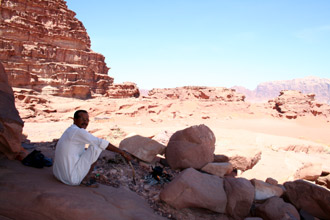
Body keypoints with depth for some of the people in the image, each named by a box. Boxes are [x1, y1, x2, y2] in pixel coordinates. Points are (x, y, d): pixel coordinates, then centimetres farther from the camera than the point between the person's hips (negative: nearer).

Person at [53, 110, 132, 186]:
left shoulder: (70, 131, 14)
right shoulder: (78, 131, -17)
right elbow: (101, 143, -20)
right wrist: (122, 152, -14)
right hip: (72, 178, -10)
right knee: (97, 146, -9)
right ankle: (86, 178, 0)